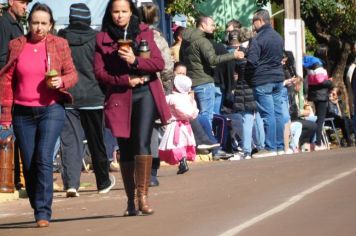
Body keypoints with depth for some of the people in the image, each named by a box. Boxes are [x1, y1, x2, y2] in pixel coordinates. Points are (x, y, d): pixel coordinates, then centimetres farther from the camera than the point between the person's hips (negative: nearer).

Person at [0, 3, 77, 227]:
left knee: (44, 159, -15)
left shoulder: (59, 44, 2)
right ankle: (38, 209, 19)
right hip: (23, 113, 3)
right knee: (29, 165, 5)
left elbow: (72, 73, 6)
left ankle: (44, 213, -13)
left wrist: (62, 81, -16)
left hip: (51, 109, -2)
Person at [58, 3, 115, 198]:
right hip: (92, 96, 0)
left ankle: (71, 182, -16)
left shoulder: (60, 39, -1)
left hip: (67, 98, 0)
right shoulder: (95, 39, -5)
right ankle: (103, 182, 25)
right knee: (96, 141, 12)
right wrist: (105, 93, 10)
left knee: (69, 140, -2)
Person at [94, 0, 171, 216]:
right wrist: (125, 80, -12)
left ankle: (142, 195, -16)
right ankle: (131, 200, 10)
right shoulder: (103, 38, 6)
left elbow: (160, 63, 0)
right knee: (126, 150, 4)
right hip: (120, 98, 1)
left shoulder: (144, 32, 7)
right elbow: (99, 71, -1)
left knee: (142, 144, -16)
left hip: (145, 94, -1)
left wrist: (135, 61, -15)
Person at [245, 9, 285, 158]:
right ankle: (280, 146, 12)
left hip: (262, 81, -7)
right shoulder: (278, 37, 11)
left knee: (268, 114, -7)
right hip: (278, 78, 7)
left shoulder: (258, 39, -13)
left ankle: (270, 148, -7)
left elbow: (251, 61, -17)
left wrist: (248, 79, -3)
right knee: (278, 113, 9)